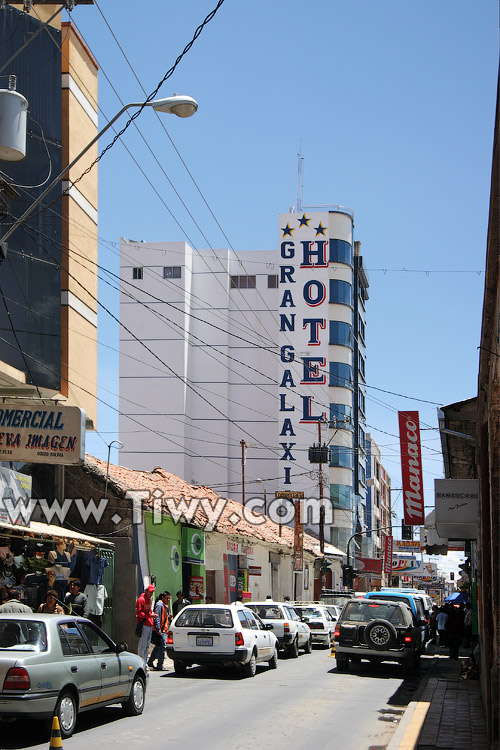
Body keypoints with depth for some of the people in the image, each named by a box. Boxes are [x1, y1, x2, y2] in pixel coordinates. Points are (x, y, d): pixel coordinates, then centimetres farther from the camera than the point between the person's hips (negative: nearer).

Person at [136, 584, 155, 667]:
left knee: (147, 646, 11)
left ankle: (145, 663, 16)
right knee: (142, 645, -7)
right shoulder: (141, 599, -8)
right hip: (144, 625, -9)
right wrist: (150, 615, -21)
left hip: (150, 625, 9)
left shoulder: (150, 599, 19)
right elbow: (139, 613, -15)